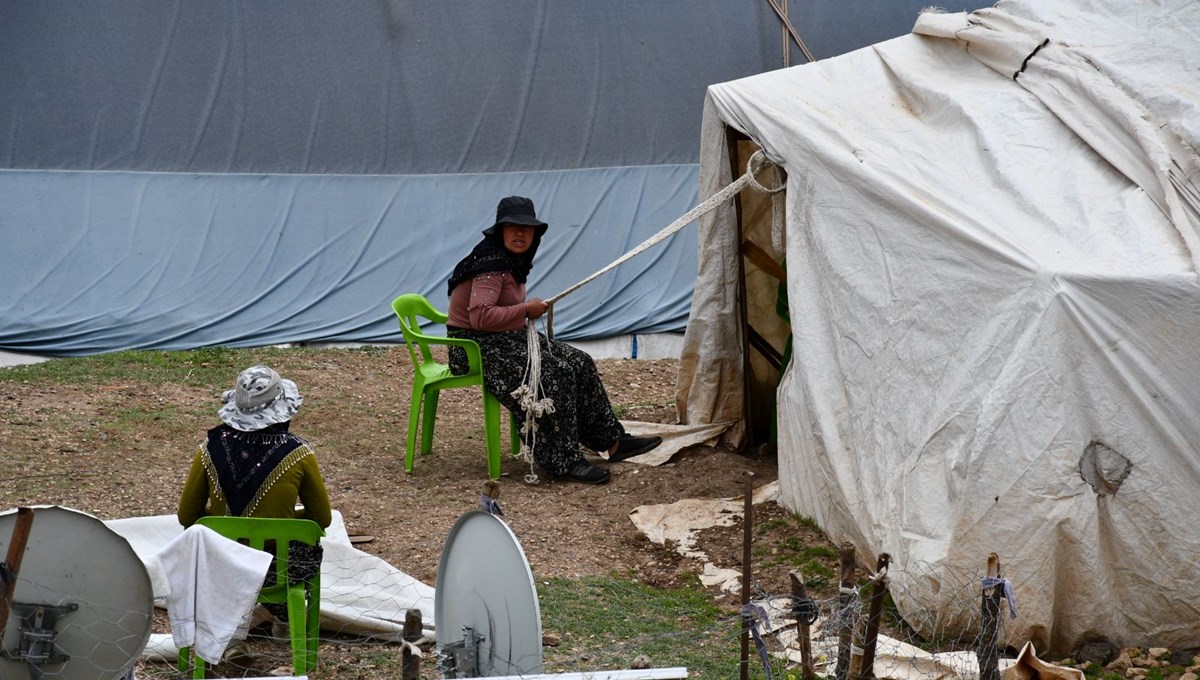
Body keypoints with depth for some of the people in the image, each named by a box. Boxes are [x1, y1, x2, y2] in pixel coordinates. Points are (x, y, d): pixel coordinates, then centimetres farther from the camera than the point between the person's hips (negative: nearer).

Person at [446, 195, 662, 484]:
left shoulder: (511, 261, 12)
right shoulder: (491, 265, -21)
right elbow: (480, 316, -31)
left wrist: (526, 310, 2)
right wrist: (526, 309, -20)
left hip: (506, 340, 11)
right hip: (478, 346, -11)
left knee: (580, 363, 4)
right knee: (555, 375, -25)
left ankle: (612, 441, 9)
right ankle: (563, 462, -20)